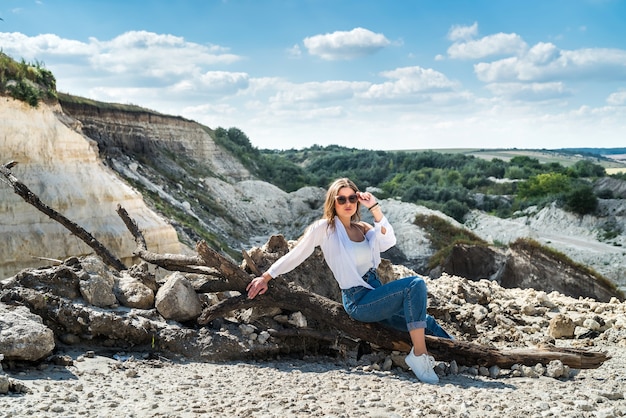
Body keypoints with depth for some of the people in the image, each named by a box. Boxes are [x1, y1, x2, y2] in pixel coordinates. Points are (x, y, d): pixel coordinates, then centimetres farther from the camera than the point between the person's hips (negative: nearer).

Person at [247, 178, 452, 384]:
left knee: (426, 323, 5)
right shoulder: (324, 228, -7)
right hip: (359, 301, -7)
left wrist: (374, 208, -10)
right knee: (416, 285, -25)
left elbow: (388, 241, -7)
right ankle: (419, 356, -24)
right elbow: (294, 256, -1)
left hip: (377, 293, 7)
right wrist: (264, 278, 2)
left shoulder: (362, 228, 11)